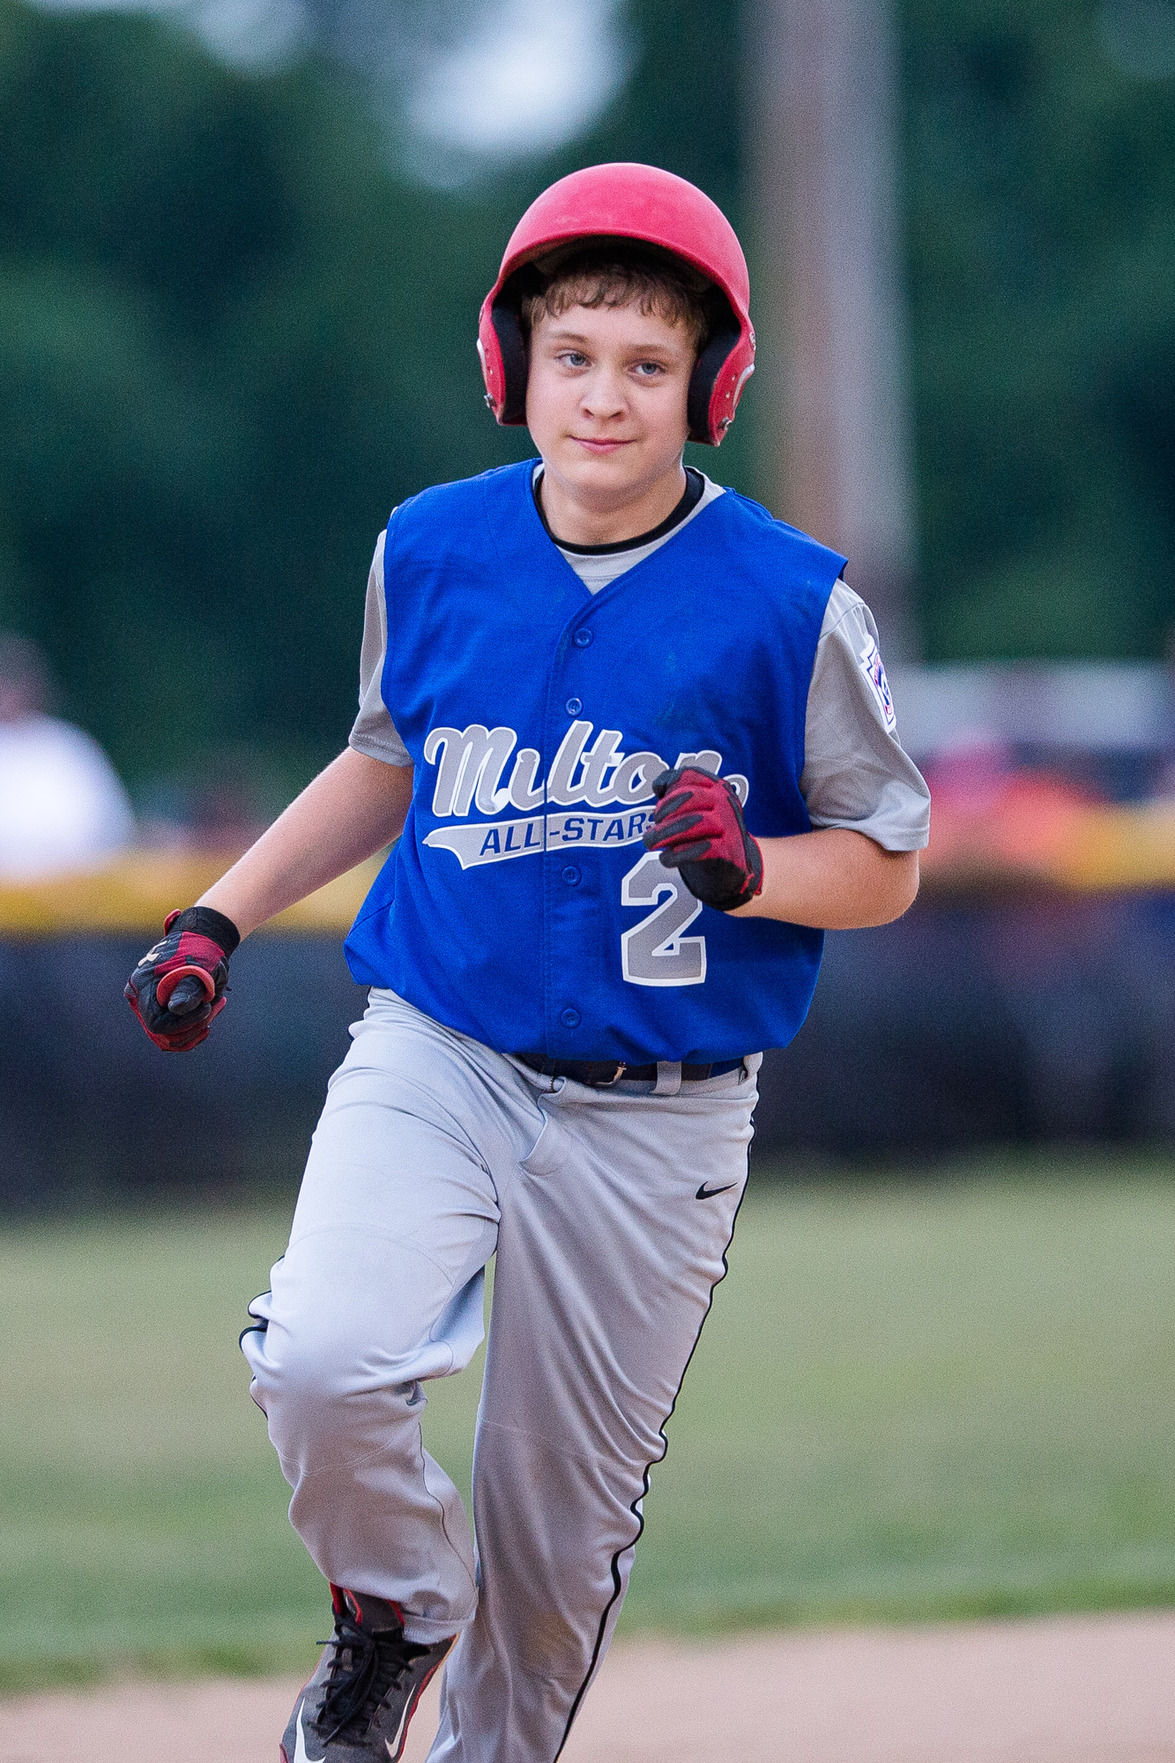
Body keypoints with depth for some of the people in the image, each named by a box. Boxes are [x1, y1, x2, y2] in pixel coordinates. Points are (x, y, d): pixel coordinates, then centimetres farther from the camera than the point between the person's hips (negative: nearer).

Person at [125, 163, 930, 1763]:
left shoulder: (791, 606, -10)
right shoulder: (431, 552, 0)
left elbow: (886, 864, -2)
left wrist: (748, 870, -22)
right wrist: (223, 913, 13)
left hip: (654, 1119, -1)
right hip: (431, 1064, 1)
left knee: (564, 1518, 5)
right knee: (323, 1364, -24)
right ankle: (393, 1608, 6)